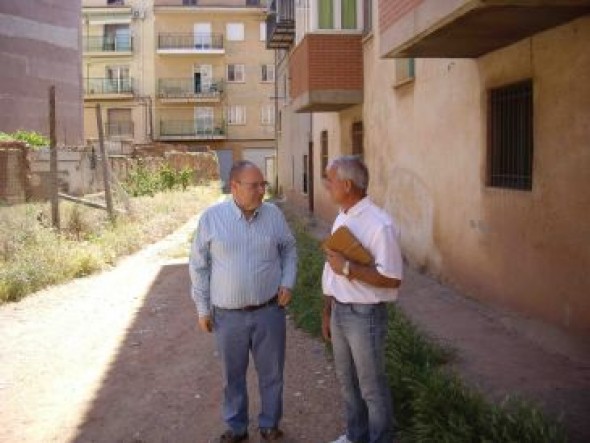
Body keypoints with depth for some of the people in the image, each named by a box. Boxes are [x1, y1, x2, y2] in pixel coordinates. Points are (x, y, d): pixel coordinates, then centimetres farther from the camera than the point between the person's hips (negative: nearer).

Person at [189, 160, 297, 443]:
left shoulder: (274, 214, -3)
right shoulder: (211, 217, -9)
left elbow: (289, 250, 12)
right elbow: (199, 266, -2)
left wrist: (287, 283, -1)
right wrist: (203, 309, -1)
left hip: (269, 311, 1)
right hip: (228, 315, -1)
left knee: (271, 372, 14)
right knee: (232, 375, 16)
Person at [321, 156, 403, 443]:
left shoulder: (379, 224, -21)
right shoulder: (341, 219, 6)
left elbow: (392, 279, -23)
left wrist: (348, 268, -24)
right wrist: (327, 312, 16)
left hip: (364, 314, -8)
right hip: (339, 310, 8)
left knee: (372, 387, 8)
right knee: (347, 379, 22)